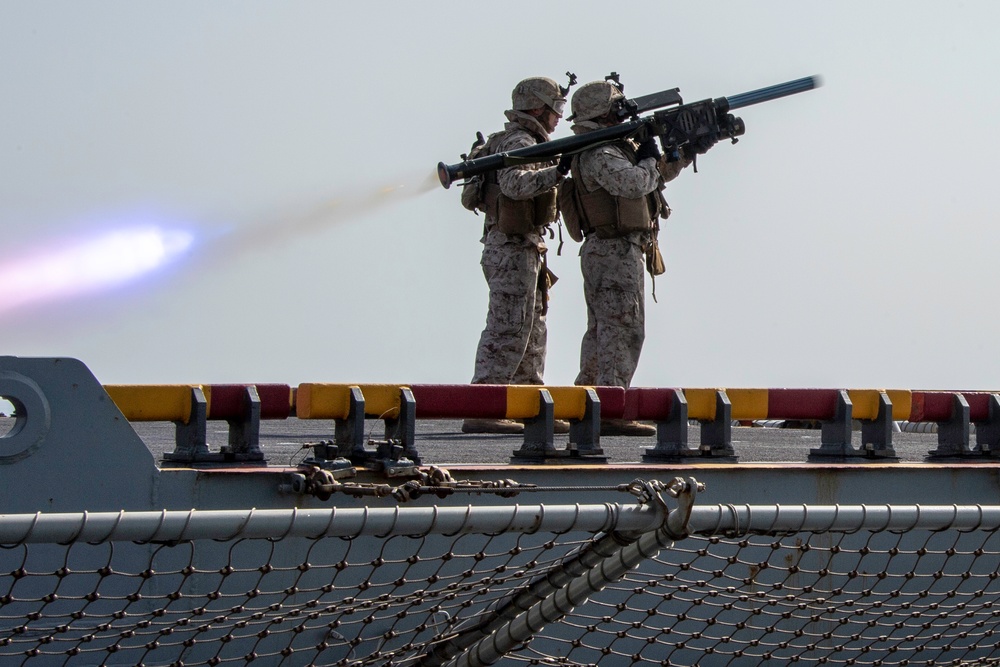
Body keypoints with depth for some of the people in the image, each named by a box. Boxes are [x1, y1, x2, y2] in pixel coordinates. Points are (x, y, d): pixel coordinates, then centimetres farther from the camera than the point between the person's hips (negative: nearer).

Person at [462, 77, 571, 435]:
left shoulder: (524, 142, 19)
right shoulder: (519, 143, -13)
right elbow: (515, 183, -32)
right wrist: (556, 172, -40)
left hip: (522, 249, 11)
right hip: (512, 248, -11)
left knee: (532, 334, 13)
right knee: (507, 331, -13)